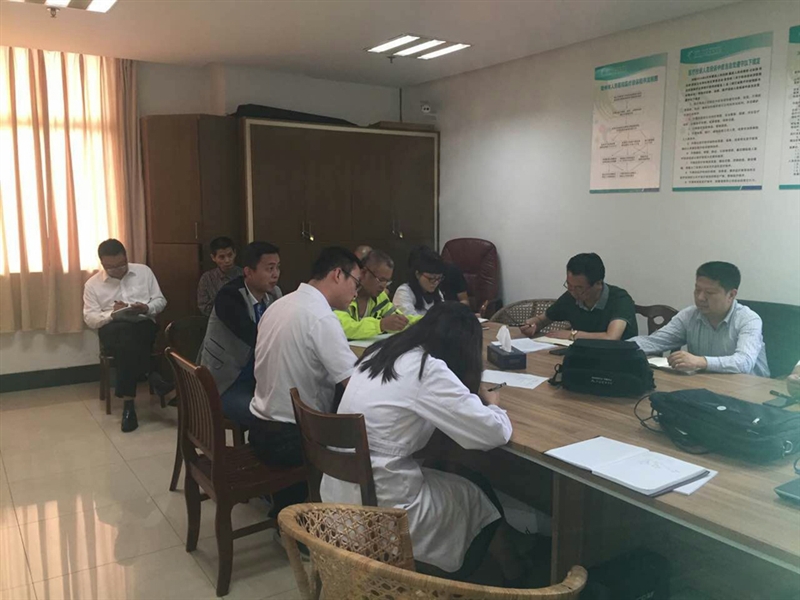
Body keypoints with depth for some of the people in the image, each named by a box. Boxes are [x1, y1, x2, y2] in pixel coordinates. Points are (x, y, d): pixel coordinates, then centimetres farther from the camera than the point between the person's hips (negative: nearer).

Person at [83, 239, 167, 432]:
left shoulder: (143, 271, 10)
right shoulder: (92, 284, 8)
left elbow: (161, 300, 9)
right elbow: (90, 318, 2)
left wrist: (147, 308, -13)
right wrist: (112, 314, -17)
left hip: (144, 325, 1)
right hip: (113, 330, -1)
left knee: (128, 339, -37)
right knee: (125, 333, -39)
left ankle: (128, 401, -29)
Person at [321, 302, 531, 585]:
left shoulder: (381, 352, 4)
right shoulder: (428, 369, -19)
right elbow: (494, 434, -18)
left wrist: (473, 396, 14)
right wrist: (493, 405, 4)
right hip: (377, 508, -7)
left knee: (461, 484, 25)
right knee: (482, 495, 19)